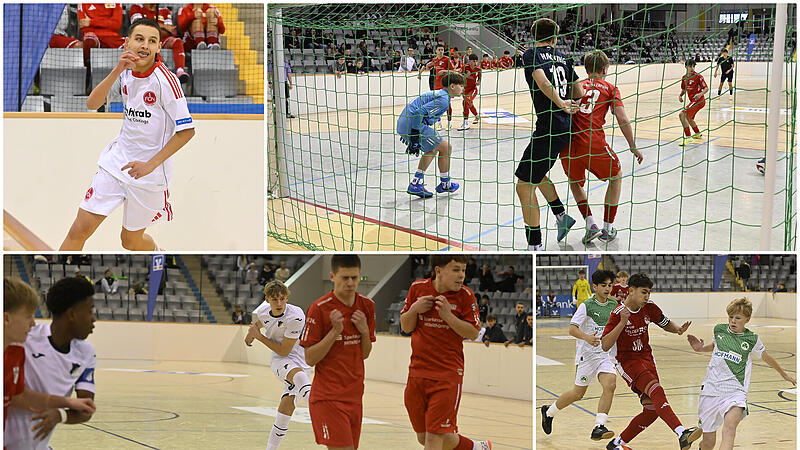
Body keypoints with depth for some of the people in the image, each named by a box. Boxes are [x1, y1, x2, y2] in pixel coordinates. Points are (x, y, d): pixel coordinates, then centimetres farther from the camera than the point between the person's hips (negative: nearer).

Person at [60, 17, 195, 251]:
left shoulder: (165, 80, -19)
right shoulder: (126, 72, -2)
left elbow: (186, 131, -17)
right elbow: (92, 104, -10)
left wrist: (150, 164, -19)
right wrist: (117, 71, -24)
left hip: (149, 172, -4)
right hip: (116, 162, 4)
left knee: (131, 240, 12)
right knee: (80, 229, -4)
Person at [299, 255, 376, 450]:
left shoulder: (367, 306, 7)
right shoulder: (319, 308, -10)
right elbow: (310, 359, -10)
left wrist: (365, 331, -5)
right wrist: (335, 331, -21)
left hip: (354, 395, 6)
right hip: (328, 396, -6)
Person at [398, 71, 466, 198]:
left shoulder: (437, 94, 20)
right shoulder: (443, 100, -13)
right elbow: (419, 112, -23)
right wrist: (414, 137, -23)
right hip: (414, 126, -10)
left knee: (433, 149, 25)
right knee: (446, 148, 0)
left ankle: (416, 184, 20)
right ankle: (445, 184, 15)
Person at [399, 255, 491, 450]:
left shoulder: (464, 295, -6)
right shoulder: (417, 288, 3)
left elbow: (473, 333, -7)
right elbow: (406, 327, 9)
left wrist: (448, 316, -20)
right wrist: (414, 309, -11)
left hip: (448, 374, -4)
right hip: (417, 372, 4)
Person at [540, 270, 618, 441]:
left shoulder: (614, 305, 7)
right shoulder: (586, 306, -10)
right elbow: (572, 329, -17)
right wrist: (586, 337, -34)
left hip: (605, 354, 4)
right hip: (586, 354, -4)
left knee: (610, 385, -20)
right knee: (578, 393, 5)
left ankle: (599, 427, -21)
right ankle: (549, 412, 32)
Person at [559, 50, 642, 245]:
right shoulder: (609, 88, 14)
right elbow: (623, 120, 3)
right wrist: (633, 148, 10)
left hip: (567, 145, 3)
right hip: (594, 145, -3)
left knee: (575, 182, 31)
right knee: (615, 177, 26)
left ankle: (590, 225, 14)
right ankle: (607, 229, 24)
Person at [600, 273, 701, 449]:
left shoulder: (648, 307, 1)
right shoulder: (618, 314, -16)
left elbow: (665, 324, 18)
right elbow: (605, 346, -22)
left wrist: (678, 329, -5)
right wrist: (622, 322, -32)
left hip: (646, 358, 7)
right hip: (626, 360, -7)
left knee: (652, 410, 0)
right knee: (656, 390, -30)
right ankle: (682, 434, -47)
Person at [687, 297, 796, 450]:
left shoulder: (752, 340, 1)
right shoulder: (719, 330, 6)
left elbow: (766, 357, 22)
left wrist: (783, 374, 37)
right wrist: (701, 348, 11)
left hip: (735, 390, -2)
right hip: (711, 388, 2)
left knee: (729, 427, -33)